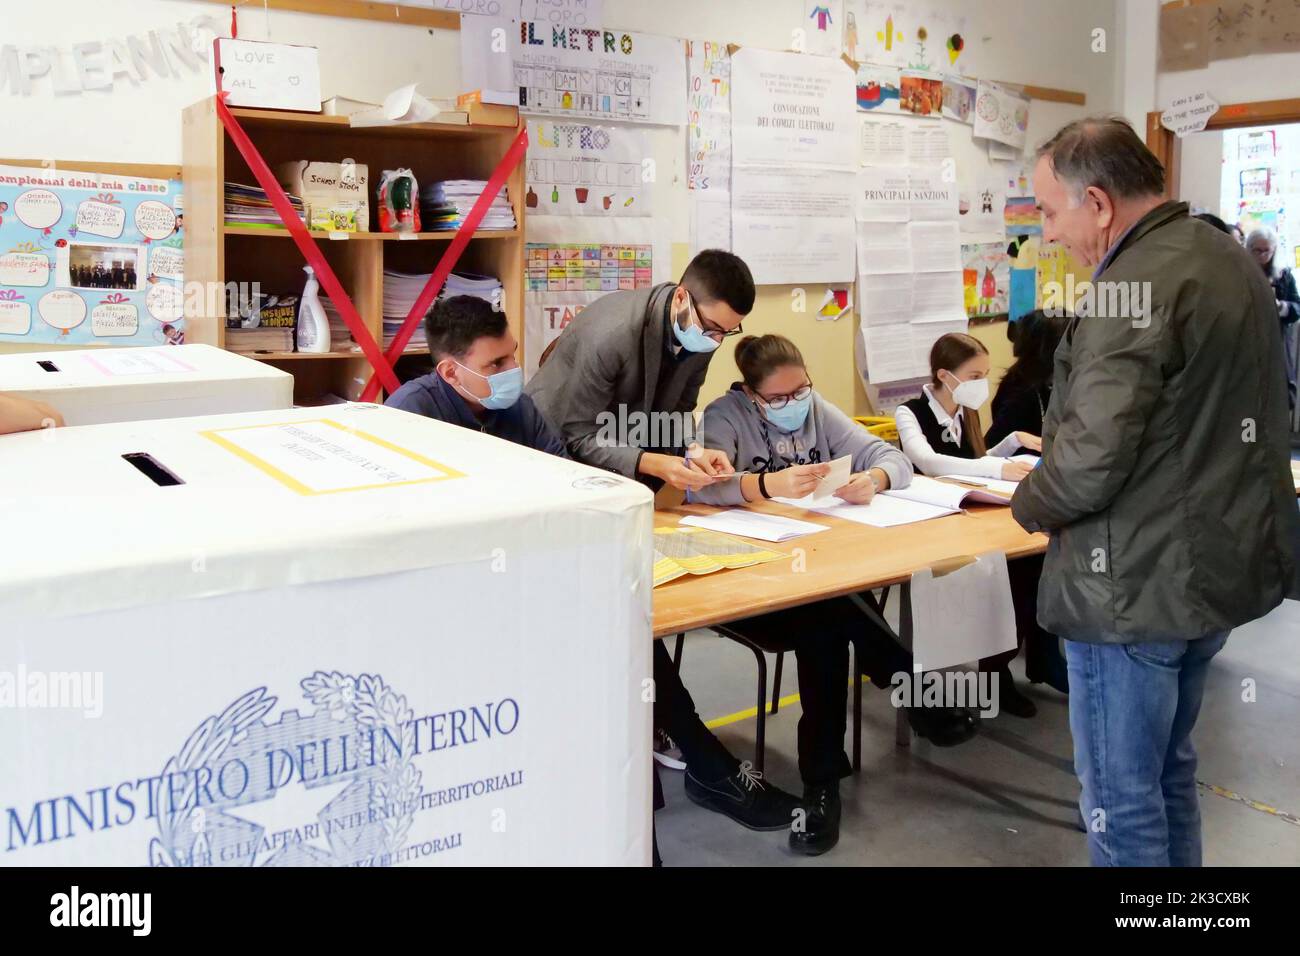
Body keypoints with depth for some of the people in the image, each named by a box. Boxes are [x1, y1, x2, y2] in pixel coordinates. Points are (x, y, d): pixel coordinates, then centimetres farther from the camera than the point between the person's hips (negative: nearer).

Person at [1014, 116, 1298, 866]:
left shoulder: (1136, 284, -21)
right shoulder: (1232, 260, 11)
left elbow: (1093, 459, -26)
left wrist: (1031, 503, -5)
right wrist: (1058, 449, 17)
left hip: (1138, 584, -10)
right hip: (1219, 563, 10)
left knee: (1122, 798, 5)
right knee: (1169, 770, 23)